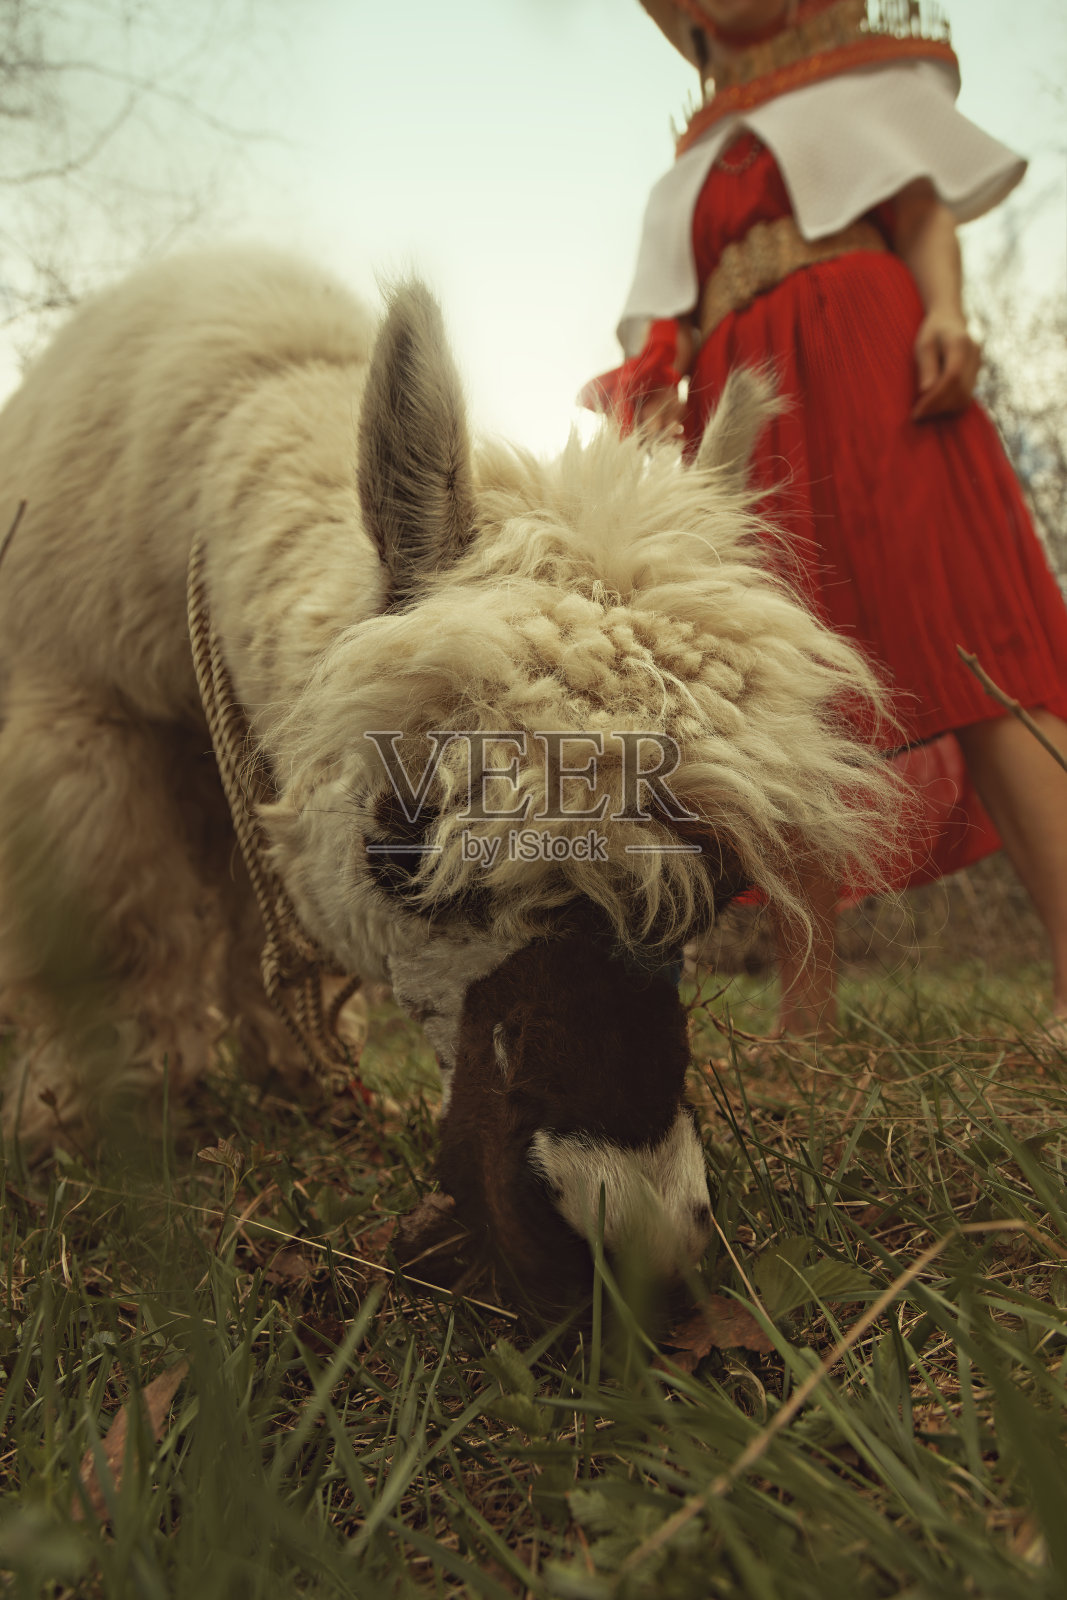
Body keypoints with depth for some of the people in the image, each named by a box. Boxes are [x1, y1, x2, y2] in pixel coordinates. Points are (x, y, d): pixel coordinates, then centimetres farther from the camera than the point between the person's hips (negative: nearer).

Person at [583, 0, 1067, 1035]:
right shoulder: (687, 178, 32)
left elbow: (923, 205, 9)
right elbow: (668, 323, 21)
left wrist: (946, 312, -11)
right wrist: (651, 406, 0)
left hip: (867, 350, -3)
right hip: (739, 406, 3)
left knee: (965, 636, -20)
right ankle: (806, 1009, -9)